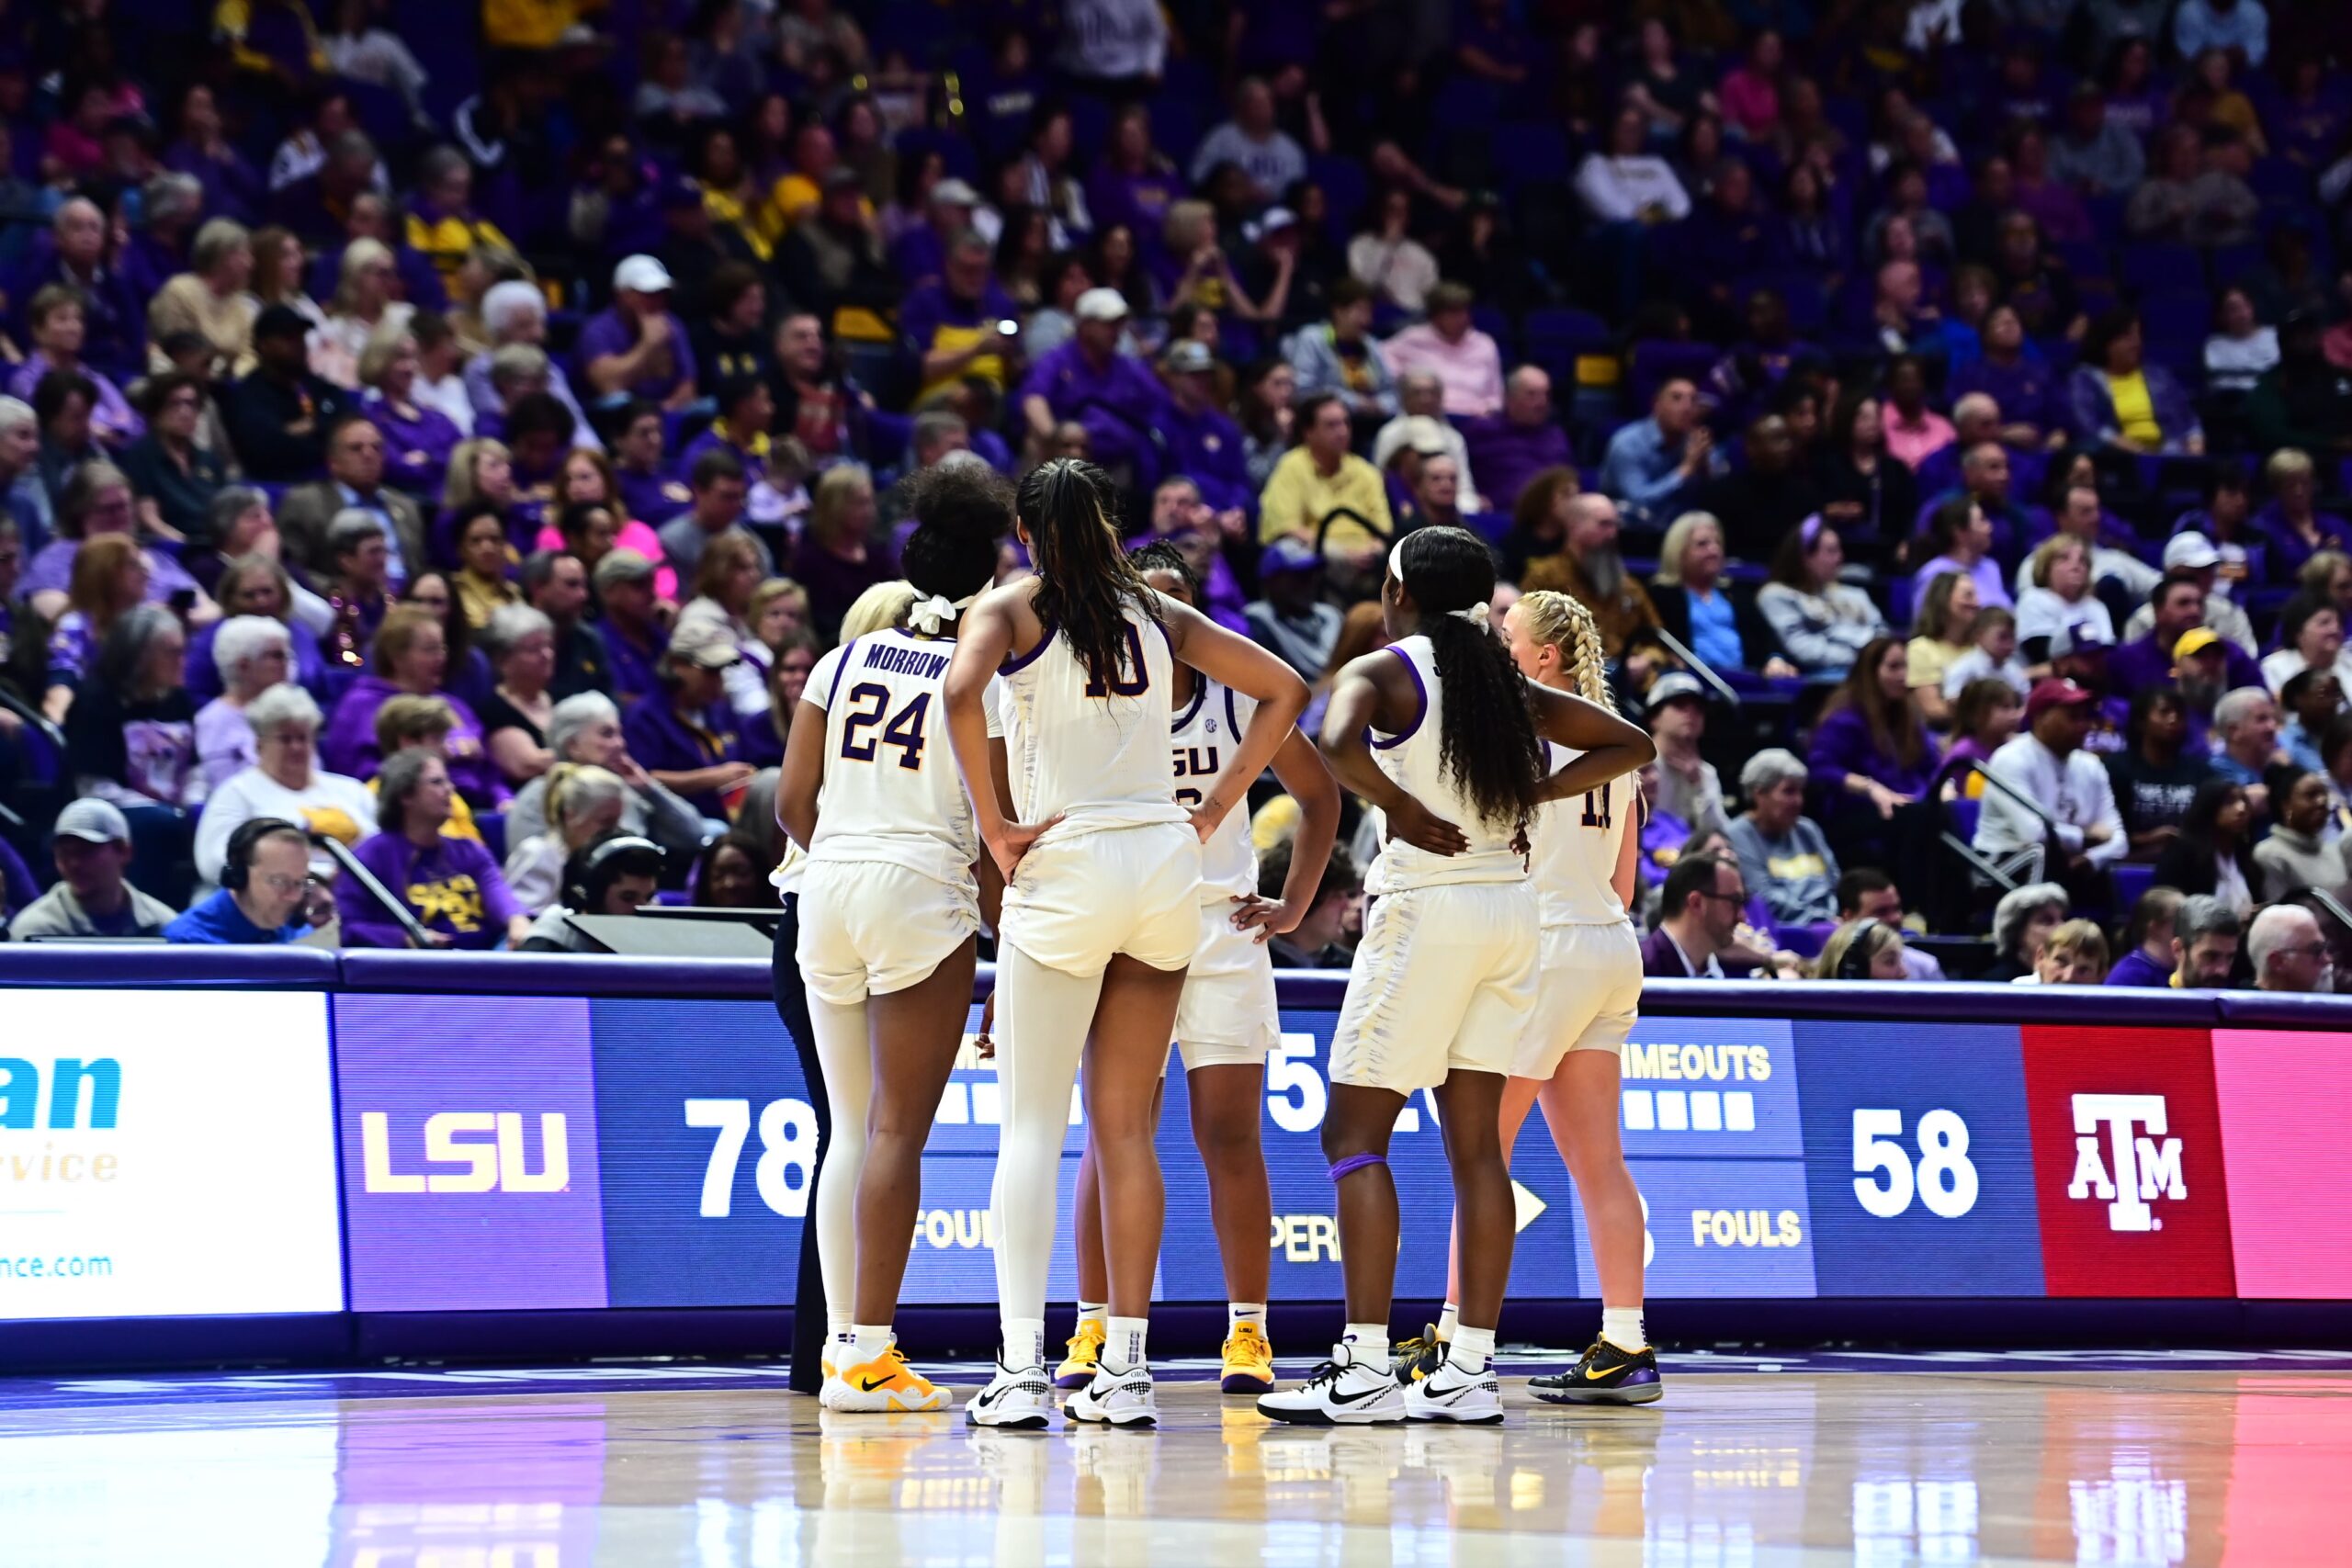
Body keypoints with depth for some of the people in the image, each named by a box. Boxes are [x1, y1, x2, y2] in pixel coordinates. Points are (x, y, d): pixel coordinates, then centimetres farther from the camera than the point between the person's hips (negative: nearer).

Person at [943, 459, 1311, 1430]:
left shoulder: (1010, 609, 1)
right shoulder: (1158, 614, 13)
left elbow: (962, 694, -20)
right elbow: (1285, 692, 14)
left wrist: (993, 825, -12)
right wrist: (1212, 812, 12)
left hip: (1067, 867, -4)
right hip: (1165, 867, 4)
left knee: (1033, 1126, -1)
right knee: (1125, 1128, 9)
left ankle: (1021, 1368, -9)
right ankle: (1125, 1368, 7)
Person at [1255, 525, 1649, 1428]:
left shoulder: (1382, 672, -6)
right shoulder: (1506, 685, 12)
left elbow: (1338, 745, -27)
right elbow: (1633, 747, 18)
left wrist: (1402, 809, -12)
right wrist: (1525, 798, 10)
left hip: (1426, 904, -6)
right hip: (1512, 904, 6)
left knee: (1354, 1134, -1)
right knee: (1475, 1142, 8)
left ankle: (1364, 1369, -8)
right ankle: (1470, 1369, 6)